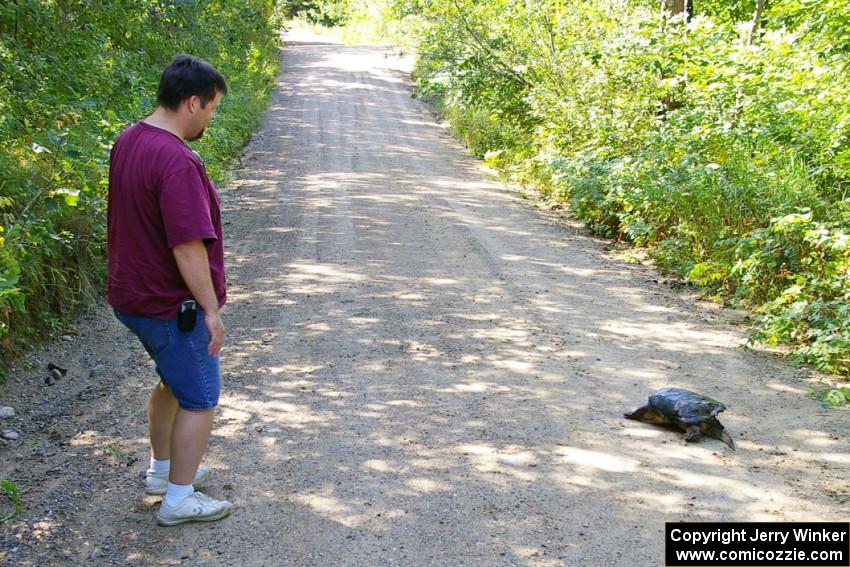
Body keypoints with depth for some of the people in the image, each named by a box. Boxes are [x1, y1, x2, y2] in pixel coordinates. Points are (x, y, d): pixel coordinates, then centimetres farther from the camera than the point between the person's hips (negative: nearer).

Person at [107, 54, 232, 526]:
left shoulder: (129, 141, 4)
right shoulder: (176, 161, -27)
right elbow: (188, 247, -27)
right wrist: (211, 310, -18)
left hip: (134, 293, 10)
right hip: (171, 305, -10)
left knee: (173, 381, 26)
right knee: (201, 399, 7)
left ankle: (162, 470, 42)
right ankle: (179, 498, 18)